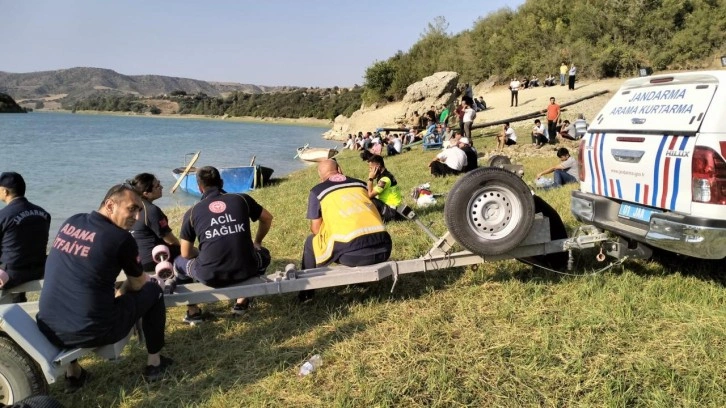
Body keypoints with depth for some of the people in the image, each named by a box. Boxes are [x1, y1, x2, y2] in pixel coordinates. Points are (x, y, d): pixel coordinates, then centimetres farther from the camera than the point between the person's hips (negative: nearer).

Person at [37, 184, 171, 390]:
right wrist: (121, 292, 30)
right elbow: (138, 284, 7)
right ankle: (154, 362, 25)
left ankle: (72, 372, 35)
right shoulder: (121, 238, -10)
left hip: (50, 330, 6)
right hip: (92, 333, -6)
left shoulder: (70, 222, 8)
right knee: (153, 290, 14)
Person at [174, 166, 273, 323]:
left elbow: (186, 254, 9)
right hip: (245, 270, 1)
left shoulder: (192, 212, 4)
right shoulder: (242, 199, 6)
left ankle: (193, 312, 24)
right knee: (263, 254, 35)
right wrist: (257, 242, 39)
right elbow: (267, 218, 22)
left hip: (210, 276, 0)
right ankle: (242, 302, 32)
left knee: (180, 262, 30)